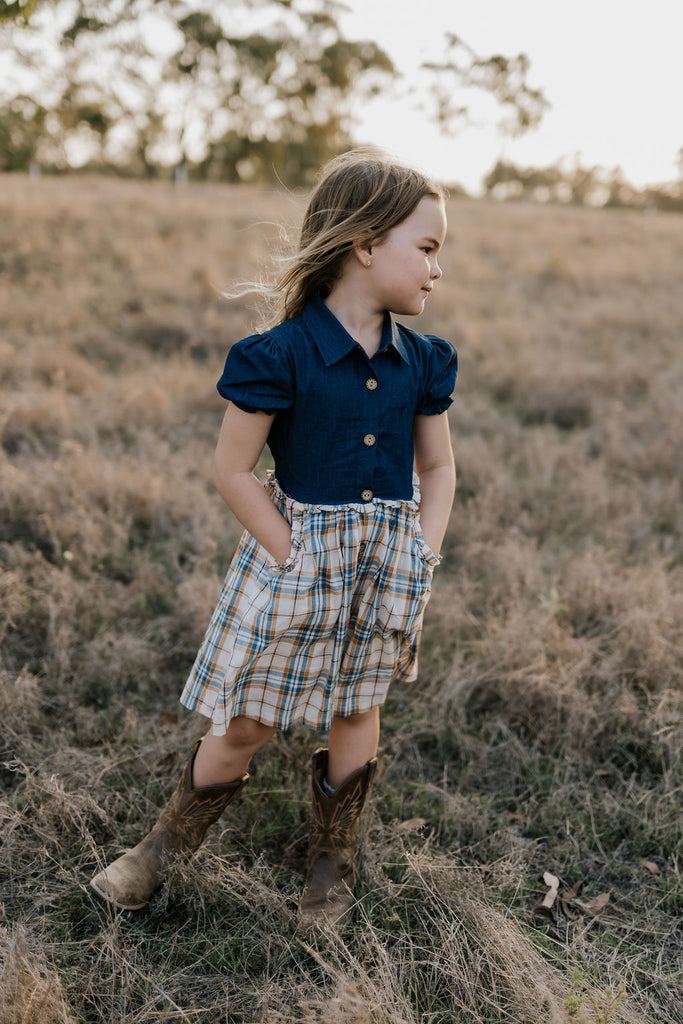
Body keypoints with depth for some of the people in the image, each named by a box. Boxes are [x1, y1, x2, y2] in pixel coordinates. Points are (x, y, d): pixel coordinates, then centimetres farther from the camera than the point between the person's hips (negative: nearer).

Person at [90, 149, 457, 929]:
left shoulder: (422, 361, -1)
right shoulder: (283, 355, -16)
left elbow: (437, 465, 9)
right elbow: (231, 468, -13)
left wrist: (423, 557, -3)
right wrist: (293, 558, -14)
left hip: (388, 563, 4)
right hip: (297, 555, -4)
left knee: (355, 711, 17)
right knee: (245, 723, 5)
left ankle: (332, 863, 39)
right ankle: (164, 849, 30)